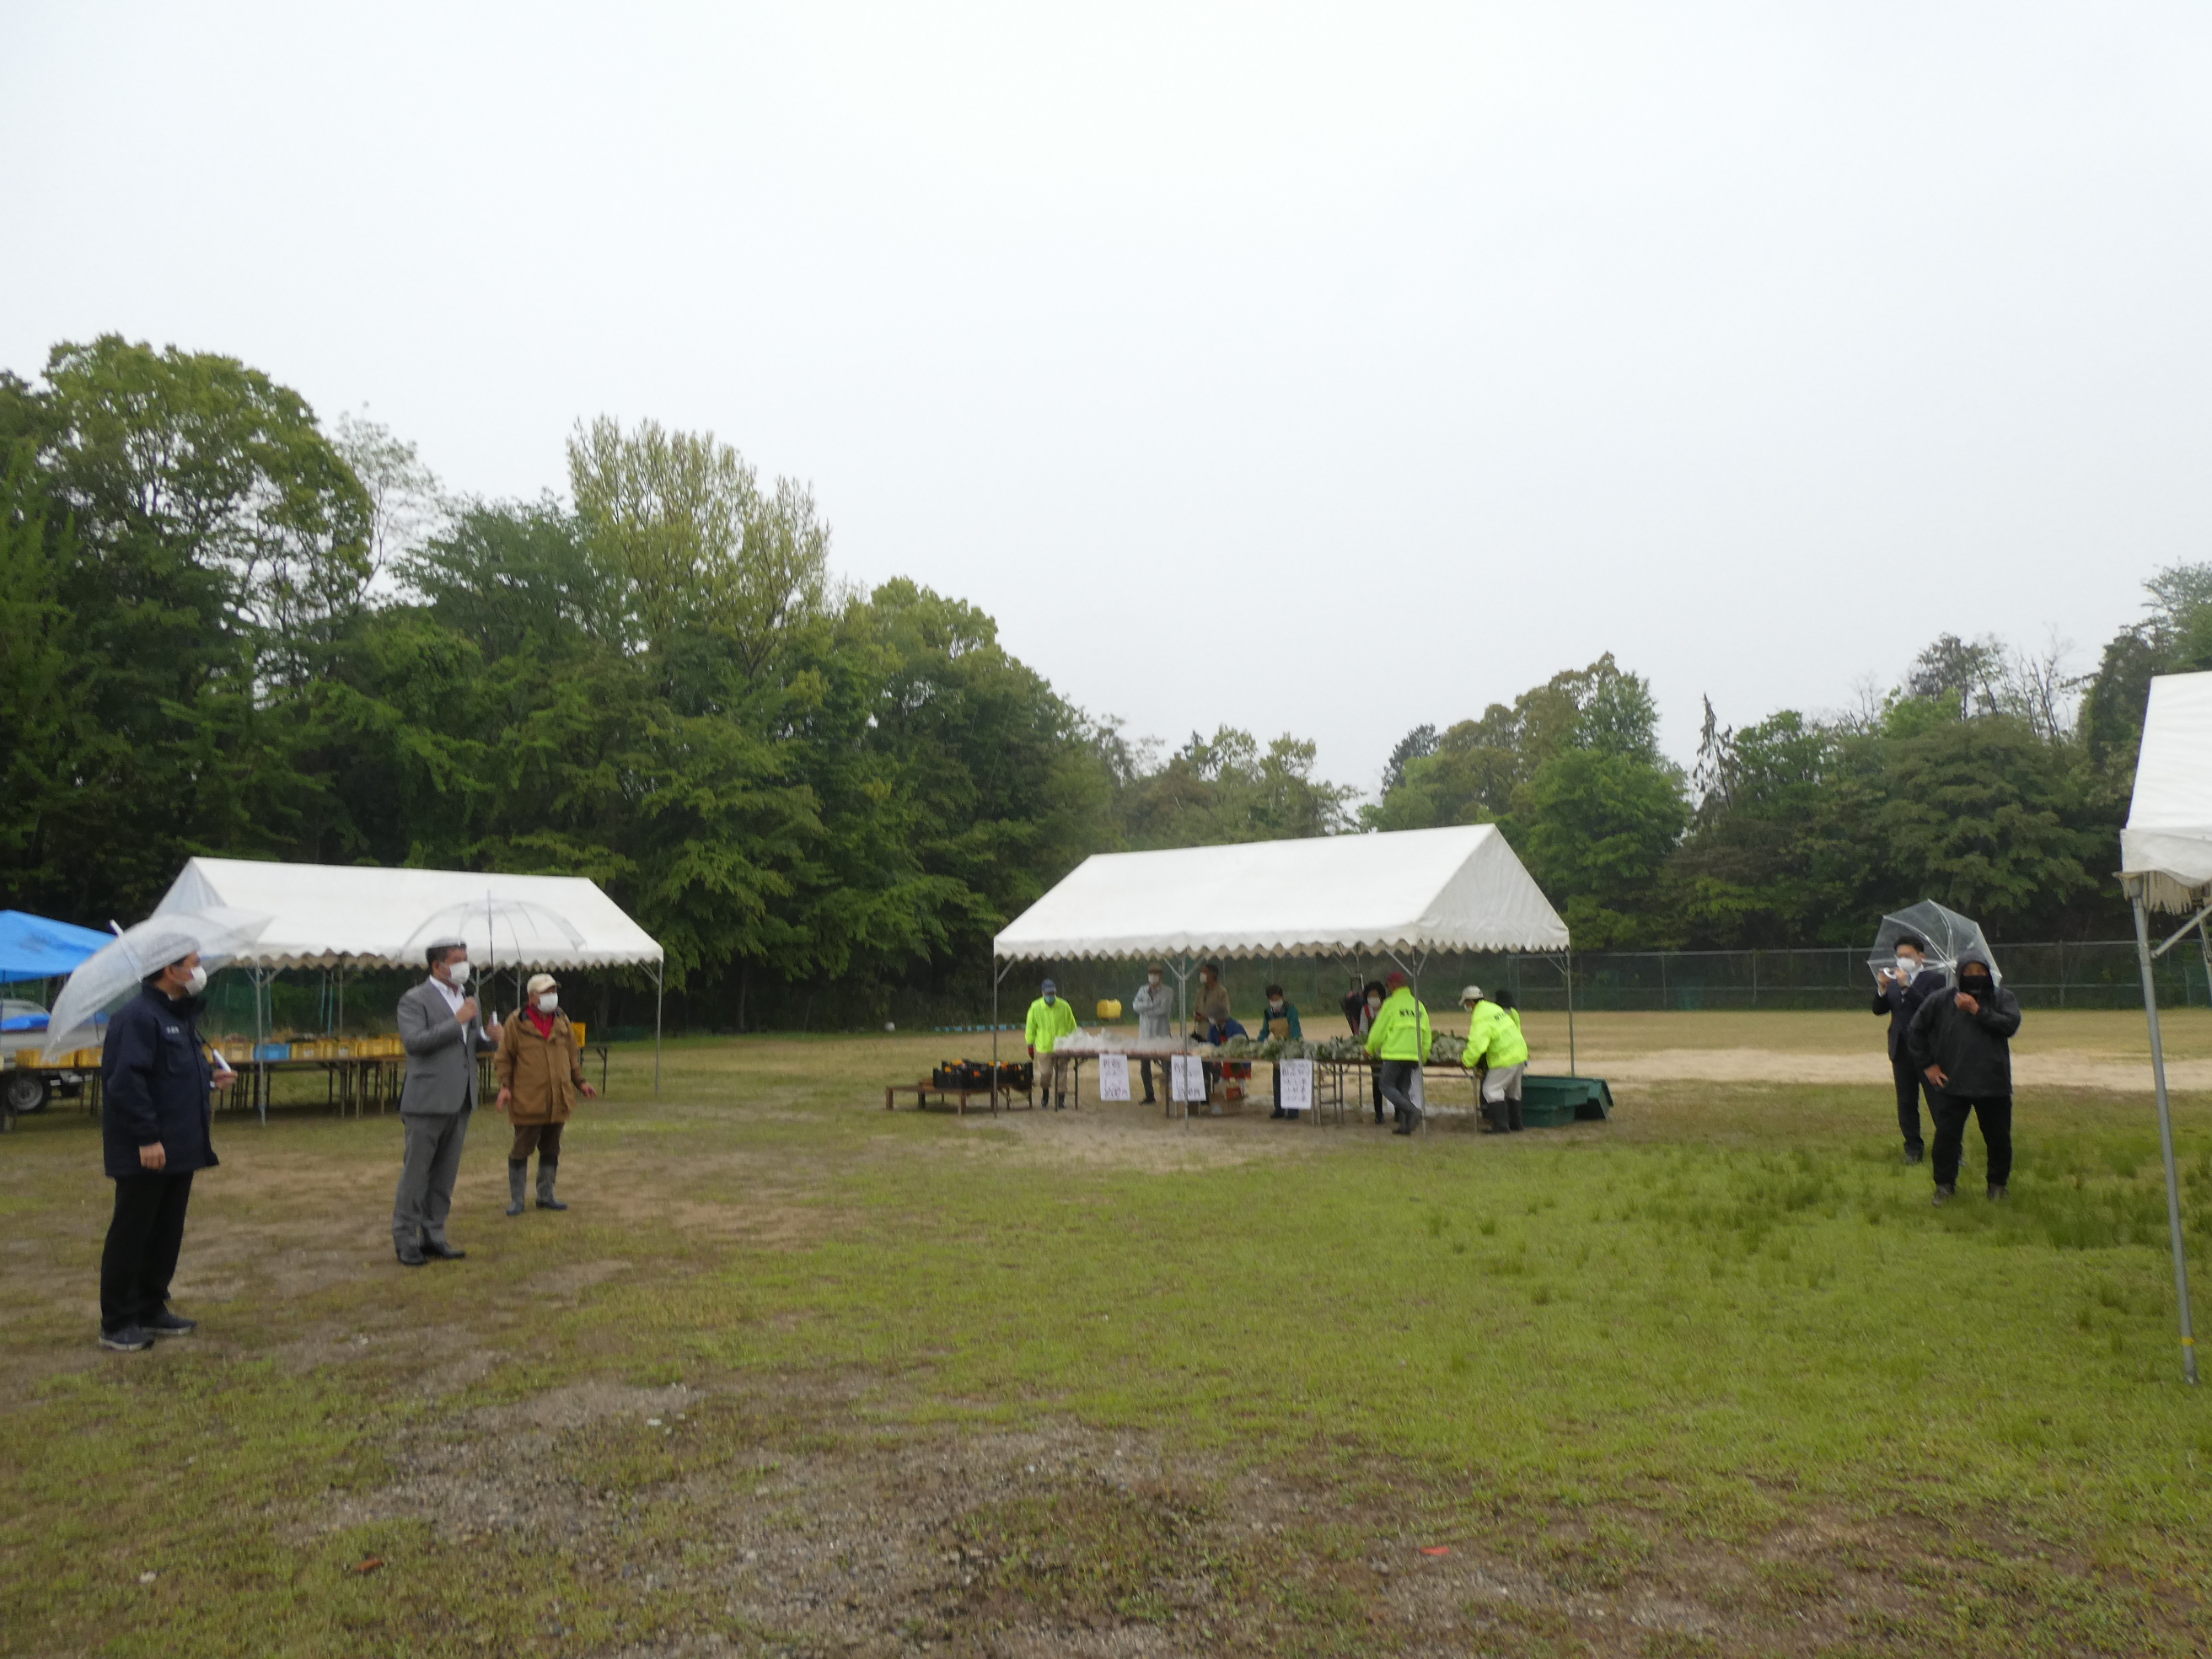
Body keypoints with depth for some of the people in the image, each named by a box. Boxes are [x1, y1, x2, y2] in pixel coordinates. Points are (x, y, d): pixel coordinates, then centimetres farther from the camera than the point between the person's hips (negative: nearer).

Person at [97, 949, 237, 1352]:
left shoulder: (182, 1015, 15)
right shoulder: (138, 1016, -17)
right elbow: (126, 1080, -23)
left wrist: (210, 1076, 7)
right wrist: (146, 1137, -23)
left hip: (180, 1148, 9)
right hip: (145, 1152, -9)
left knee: (167, 1233, 15)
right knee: (130, 1235, 0)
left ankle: (151, 1310, 26)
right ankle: (117, 1323, 10)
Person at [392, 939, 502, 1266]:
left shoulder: (467, 999, 14)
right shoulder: (415, 1000, -8)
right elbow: (414, 1041, -21)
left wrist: (490, 1038, -2)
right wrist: (457, 1021, -21)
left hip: (460, 1101, 7)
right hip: (427, 1101, -7)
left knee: (445, 1173, 12)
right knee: (416, 1171, 0)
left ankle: (433, 1235, 21)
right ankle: (406, 1239, 10)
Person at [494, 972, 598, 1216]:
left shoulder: (562, 1021, 9)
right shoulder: (517, 1023, -5)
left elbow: (572, 1055, 18)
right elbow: (503, 1058, -1)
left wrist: (580, 1081, 14)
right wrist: (504, 1086, -10)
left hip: (557, 1101, 5)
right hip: (527, 1101, -5)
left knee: (551, 1150, 13)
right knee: (522, 1150, 2)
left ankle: (546, 1196, 24)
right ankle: (516, 1200, 13)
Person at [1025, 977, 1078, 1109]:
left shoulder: (1064, 1006, -1)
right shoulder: (1035, 1007, -3)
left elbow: (1072, 1027, 8)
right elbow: (1031, 1028, 6)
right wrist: (1030, 1045, 7)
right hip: (1044, 1048, -1)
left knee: (1061, 1074, 3)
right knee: (1045, 1074, -1)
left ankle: (1061, 1099, 13)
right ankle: (1045, 1093, 27)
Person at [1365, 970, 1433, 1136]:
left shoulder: (1391, 1004, -5)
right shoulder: (1418, 1006, 14)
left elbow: (1378, 1031, -3)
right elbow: (1427, 1036, 16)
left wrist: (1370, 1049, 13)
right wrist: (1423, 1057, 25)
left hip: (1394, 1054, -6)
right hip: (1414, 1055, 6)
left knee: (1387, 1086, 1)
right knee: (1404, 1089, 13)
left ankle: (1412, 1110, -20)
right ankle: (1405, 1124, 5)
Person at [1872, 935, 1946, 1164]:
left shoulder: (1934, 978, -4)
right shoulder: (1893, 980, 12)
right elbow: (1878, 1010, 5)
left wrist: (1906, 986, -25)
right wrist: (1882, 988, -12)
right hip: (1901, 1049, 5)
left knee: (1937, 1101, -4)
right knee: (1906, 1102, 9)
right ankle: (1913, 1148, 16)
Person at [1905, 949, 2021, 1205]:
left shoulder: (2003, 999, 4)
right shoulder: (1941, 1001, 2)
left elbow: (2010, 1025, -15)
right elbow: (1914, 1031, 8)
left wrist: (1977, 1011, -16)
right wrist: (1927, 1064, 4)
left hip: (1994, 1085, 0)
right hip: (1952, 1085, 0)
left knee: (1998, 1138, 9)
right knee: (1947, 1135, 1)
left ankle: (1998, 1183, 29)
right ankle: (1945, 1185, 15)